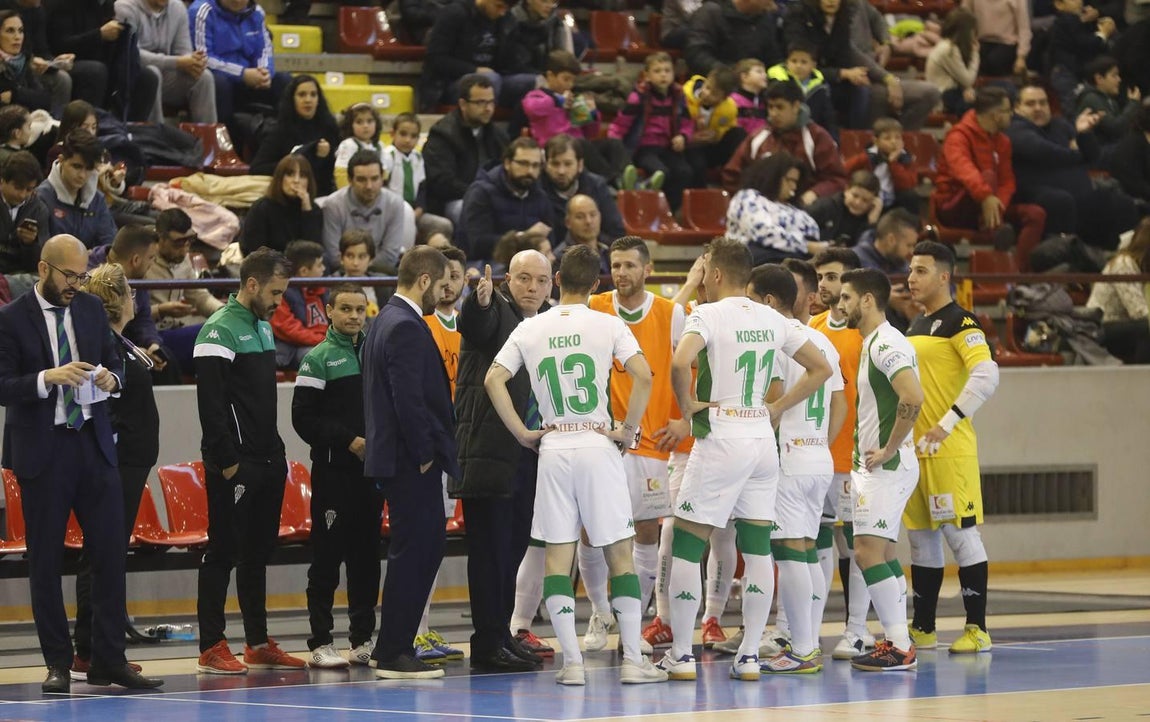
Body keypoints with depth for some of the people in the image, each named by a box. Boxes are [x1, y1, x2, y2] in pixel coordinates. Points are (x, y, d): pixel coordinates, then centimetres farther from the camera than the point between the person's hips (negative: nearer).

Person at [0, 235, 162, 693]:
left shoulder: (91, 310, 9)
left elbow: (113, 362, 18)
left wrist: (111, 379, -5)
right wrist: (49, 377, -25)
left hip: (93, 444, 4)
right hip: (43, 449, -4)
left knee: (111, 551, 0)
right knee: (45, 560, 2)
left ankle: (109, 660, 6)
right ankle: (58, 664, 10)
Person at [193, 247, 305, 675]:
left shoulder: (264, 327, 16)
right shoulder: (221, 330, -13)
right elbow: (209, 402, -18)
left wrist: (277, 452, 17)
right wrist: (226, 461, -19)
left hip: (267, 461, 9)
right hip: (235, 465, -9)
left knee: (258, 552, 12)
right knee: (223, 552, -5)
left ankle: (259, 643, 17)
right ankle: (211, 648, -3)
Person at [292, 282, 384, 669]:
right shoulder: (318, 359, -4)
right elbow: (303, 418, -9)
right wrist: (348, 440, -16)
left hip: (371, 467, 5)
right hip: (333, 468, -5)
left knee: (367, 554, 8)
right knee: (328, 556, -3)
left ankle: (364, 638, 14)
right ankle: (320, 642, -1)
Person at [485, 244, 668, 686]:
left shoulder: (530, 329, 5)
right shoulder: (607, 325, -2)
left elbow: (493, 380, -2)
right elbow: (642, 375, -14)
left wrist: (522, 434, 4)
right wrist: (628, 429, -3)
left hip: (553, 450, 2)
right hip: (598, 447, -2)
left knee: (557, 555, 5)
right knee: (619, 553, 4)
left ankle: (572, 662, 0)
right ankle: (633, 660, 2)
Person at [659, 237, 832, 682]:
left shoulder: (709, 315, -10)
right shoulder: (772, 319, 9)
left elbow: (680, 362, -28)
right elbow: (821, 368, 16)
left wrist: (687, 406, -11)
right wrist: (777, 408, 13)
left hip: (721, 440, -6)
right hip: (762, 439, 6)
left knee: (686, 547, 2)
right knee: (757, 550, 9)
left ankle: (681, 655, 2)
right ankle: (750, 655, 8)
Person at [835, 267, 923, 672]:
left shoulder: (886, 344, -16)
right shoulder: (873, 344, 17)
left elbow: (913, 398, -29)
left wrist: (888, 450, -22)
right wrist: (866, 453, 19)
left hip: (886, 467, -11)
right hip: (873, 467, 11)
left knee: (868, 552, -14)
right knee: (883, 554, 12)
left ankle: (900, 648, -13)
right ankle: (897, 643, 15)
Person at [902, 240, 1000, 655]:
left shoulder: (959, 322, -9)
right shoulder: (915, 326, 17)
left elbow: (986, 375, -21)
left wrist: (947, 423, -24)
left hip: (949, 449, -9)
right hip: (915, 449, 9)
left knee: (961, 533, -7)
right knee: (921, 536, 11)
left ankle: (977, 629, -4)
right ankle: (922, 629, 17)